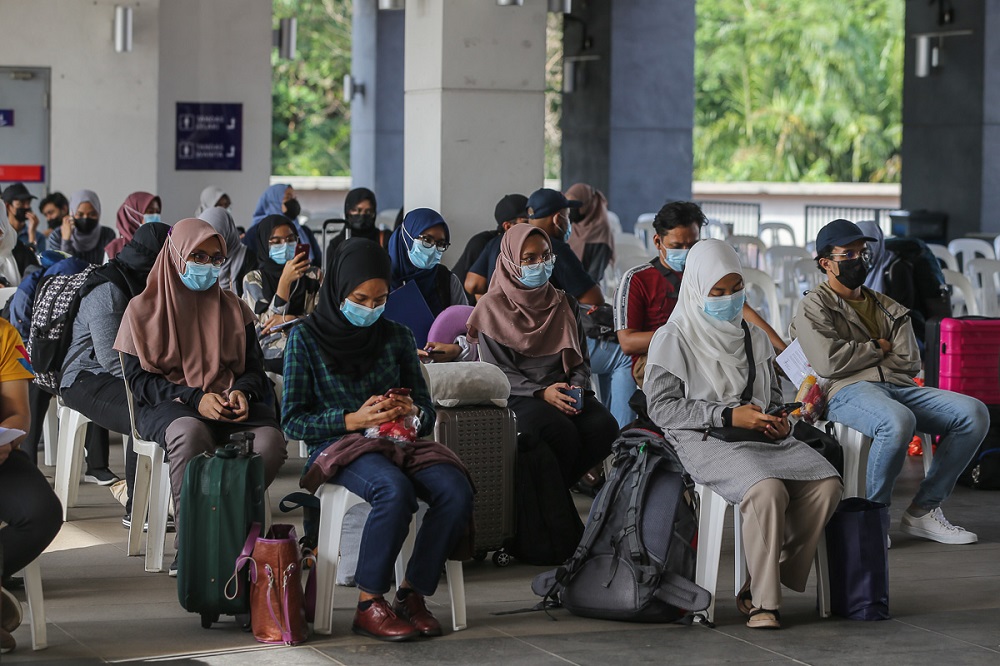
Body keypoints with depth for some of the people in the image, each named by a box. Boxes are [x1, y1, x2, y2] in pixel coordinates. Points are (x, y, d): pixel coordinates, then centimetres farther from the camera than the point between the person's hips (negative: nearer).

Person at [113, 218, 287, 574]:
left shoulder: (232, 307, 17)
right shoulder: (145, 310, 6)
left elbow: (254, 367, 15)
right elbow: (138, 378, -2)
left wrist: (241, 392, -10)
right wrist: (195, 398, -16)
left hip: (228, 405, 3)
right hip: (165, 407, -3)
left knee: (270, 438, -32)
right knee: (190, 432, -41)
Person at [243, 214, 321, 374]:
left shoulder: (314, 275, 13)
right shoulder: (254, 280, 7)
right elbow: (268, 325, -6)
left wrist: (290, 320, -11)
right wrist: (285, 280, -16)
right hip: (270, 359, -2)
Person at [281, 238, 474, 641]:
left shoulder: (397, 337, 12)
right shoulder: (306, 338, 1)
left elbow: (427, 412, 16)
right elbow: (292, 421, -3)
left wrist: (413, 412, -10)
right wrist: (353, 419, -17)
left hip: (397, 441, 4)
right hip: (338, 447, -4)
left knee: (456, 490, -27)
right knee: (395, 491, -37)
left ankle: (412, 594, -14)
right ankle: (369, 605, -23)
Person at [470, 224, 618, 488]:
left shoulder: (563, 303, 19)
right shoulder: (493, 306, 4)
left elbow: (581, 357, 17)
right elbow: (497, 370, -3)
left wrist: (576, 387, -6)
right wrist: (541, 393, -17)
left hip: (563, 390, 5)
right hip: (517, 395, -5)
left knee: (605, 426, -26)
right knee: (562, 432, -34)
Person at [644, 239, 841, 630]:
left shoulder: (753, 337, 20)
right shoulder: (673, 339, 1)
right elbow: (661, 407, -6)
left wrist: (779, 421, 2)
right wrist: (728, 415, -14)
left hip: (762, 438, 6)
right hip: (705, 442, -6)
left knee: (826, 485, -21)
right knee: (767, 489, -35)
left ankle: (763, 587, -14)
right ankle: (763, 602, -22)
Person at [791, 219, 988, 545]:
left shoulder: (889, 309, 27)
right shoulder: (814, 306, 11)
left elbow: (909, 362, 11)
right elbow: (829, 362, -7)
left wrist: (856, 356, 2)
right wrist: (878, 347, 5)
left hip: (899, 387, 6)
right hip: (848, 392, -6)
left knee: (974, 413, -19)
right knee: (898, 421, -41)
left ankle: (923, 511, -14)